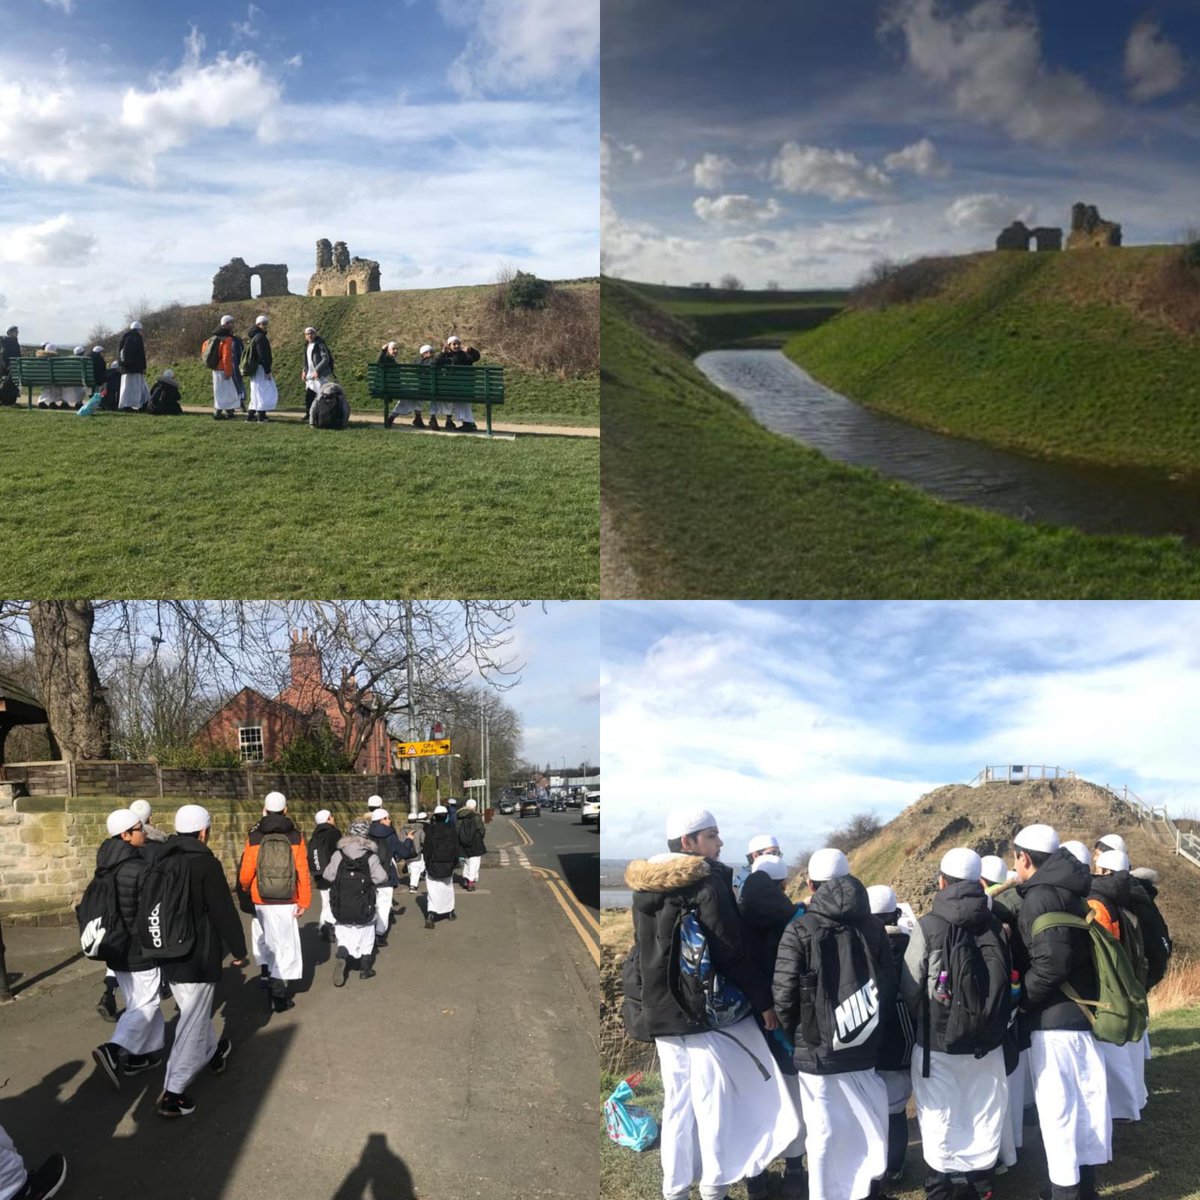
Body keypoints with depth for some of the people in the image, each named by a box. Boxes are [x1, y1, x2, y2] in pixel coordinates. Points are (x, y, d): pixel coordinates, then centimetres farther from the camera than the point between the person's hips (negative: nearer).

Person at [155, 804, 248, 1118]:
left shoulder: (162, 862, 5)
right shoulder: (206, 863, -17)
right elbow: (224, 912, -17)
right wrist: (238, 949, -5)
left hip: (167, 954, 8)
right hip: (198, 957, -8)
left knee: (193, 1011, 26)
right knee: (193, 1021, -2)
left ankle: (214, 1051, 47)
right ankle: (173, 1093, -5)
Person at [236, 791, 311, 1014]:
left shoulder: (254, 837, -5)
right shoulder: (295, 837, -5)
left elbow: (246, 872, -6)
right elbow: (302, 872, -9)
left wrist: (245, 891, 16)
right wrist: (304, 901, -3)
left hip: (260, 902, 0)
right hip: (287, 903, 0)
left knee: (264, 941, 20)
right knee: (285, 944, 5)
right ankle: (279, 995, 5)